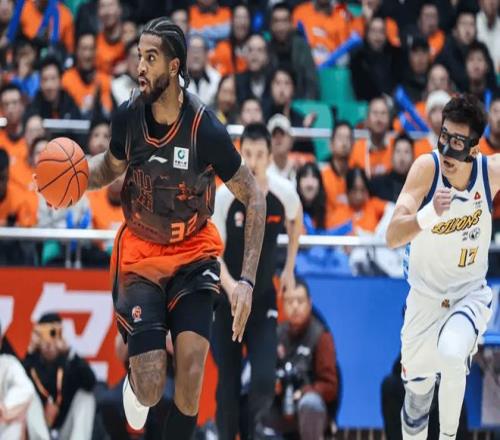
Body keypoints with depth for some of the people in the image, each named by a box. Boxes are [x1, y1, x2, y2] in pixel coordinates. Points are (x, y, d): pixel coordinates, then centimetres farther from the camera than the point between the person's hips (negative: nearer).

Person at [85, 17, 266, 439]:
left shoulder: (206, 130, -21)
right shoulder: (129, 115, -13)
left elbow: (255, 200, -11)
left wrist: (247, 281, -17)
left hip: (193, 251, -1)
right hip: (141, 251, 1)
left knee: (191, 370, -17)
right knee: (151, 389, -9)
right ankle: (136, 383, 29)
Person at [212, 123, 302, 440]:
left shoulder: (284, 192, -11)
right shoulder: (224, 196, -19)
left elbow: (296, 223, 14)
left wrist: (289, 270, 12)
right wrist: (231, 286, -39)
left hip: (264, 300, 1)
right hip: (226, 302, -1)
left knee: (264, 380, -11)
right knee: (228, 383, 1)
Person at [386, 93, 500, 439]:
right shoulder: (427, 168, -22)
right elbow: (393, 238, -32)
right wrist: (431, 214, -49)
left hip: (470, 293, -1)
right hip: (425, 294, 1)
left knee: (452, 355, -29)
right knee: (418, 387, 11)